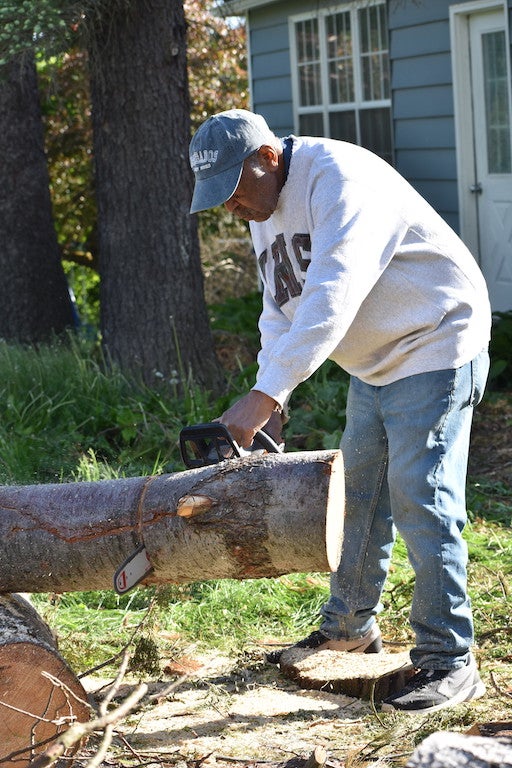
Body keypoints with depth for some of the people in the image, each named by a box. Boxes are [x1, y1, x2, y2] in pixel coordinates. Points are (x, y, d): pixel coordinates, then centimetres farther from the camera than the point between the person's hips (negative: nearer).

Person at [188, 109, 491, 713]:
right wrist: (271, 406, -7)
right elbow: (281, 311, 7)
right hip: (373, 366, 9)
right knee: (356, 495, 15)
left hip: (434, 350, -9)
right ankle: (350, 627, 30)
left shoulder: (339, 179, -27)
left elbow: (330, 300, -37)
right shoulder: (264, 211, 4)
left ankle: (449, 663, -4)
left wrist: (265, 395, -40)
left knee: (420, 503, -11)